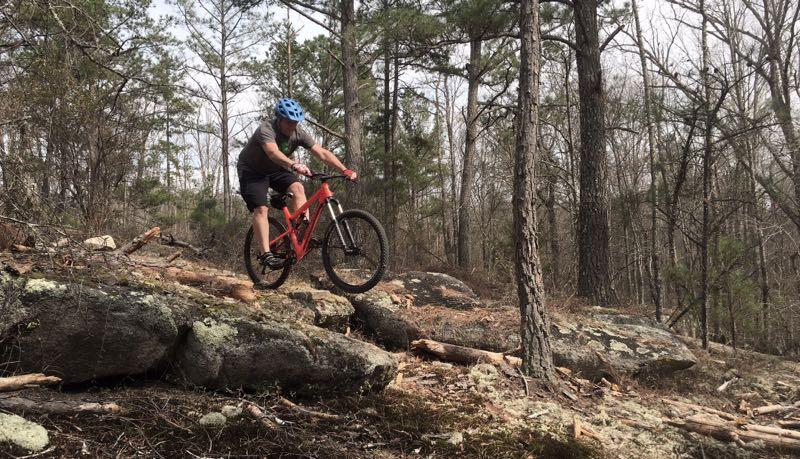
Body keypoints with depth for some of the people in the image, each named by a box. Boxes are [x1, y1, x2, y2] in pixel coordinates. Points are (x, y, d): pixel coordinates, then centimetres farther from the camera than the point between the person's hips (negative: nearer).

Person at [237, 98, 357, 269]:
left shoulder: (298, 133, -16)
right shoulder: (266, 129, -32)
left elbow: (322, 153, -22)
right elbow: (273, 152, -53)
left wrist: (345, 170, -35)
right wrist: (294, 165, -71)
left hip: (275, 169, 5)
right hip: (251, 170, -5)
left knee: (297, 188, -22)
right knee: (261, 209, -21)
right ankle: (265, 253, -22)